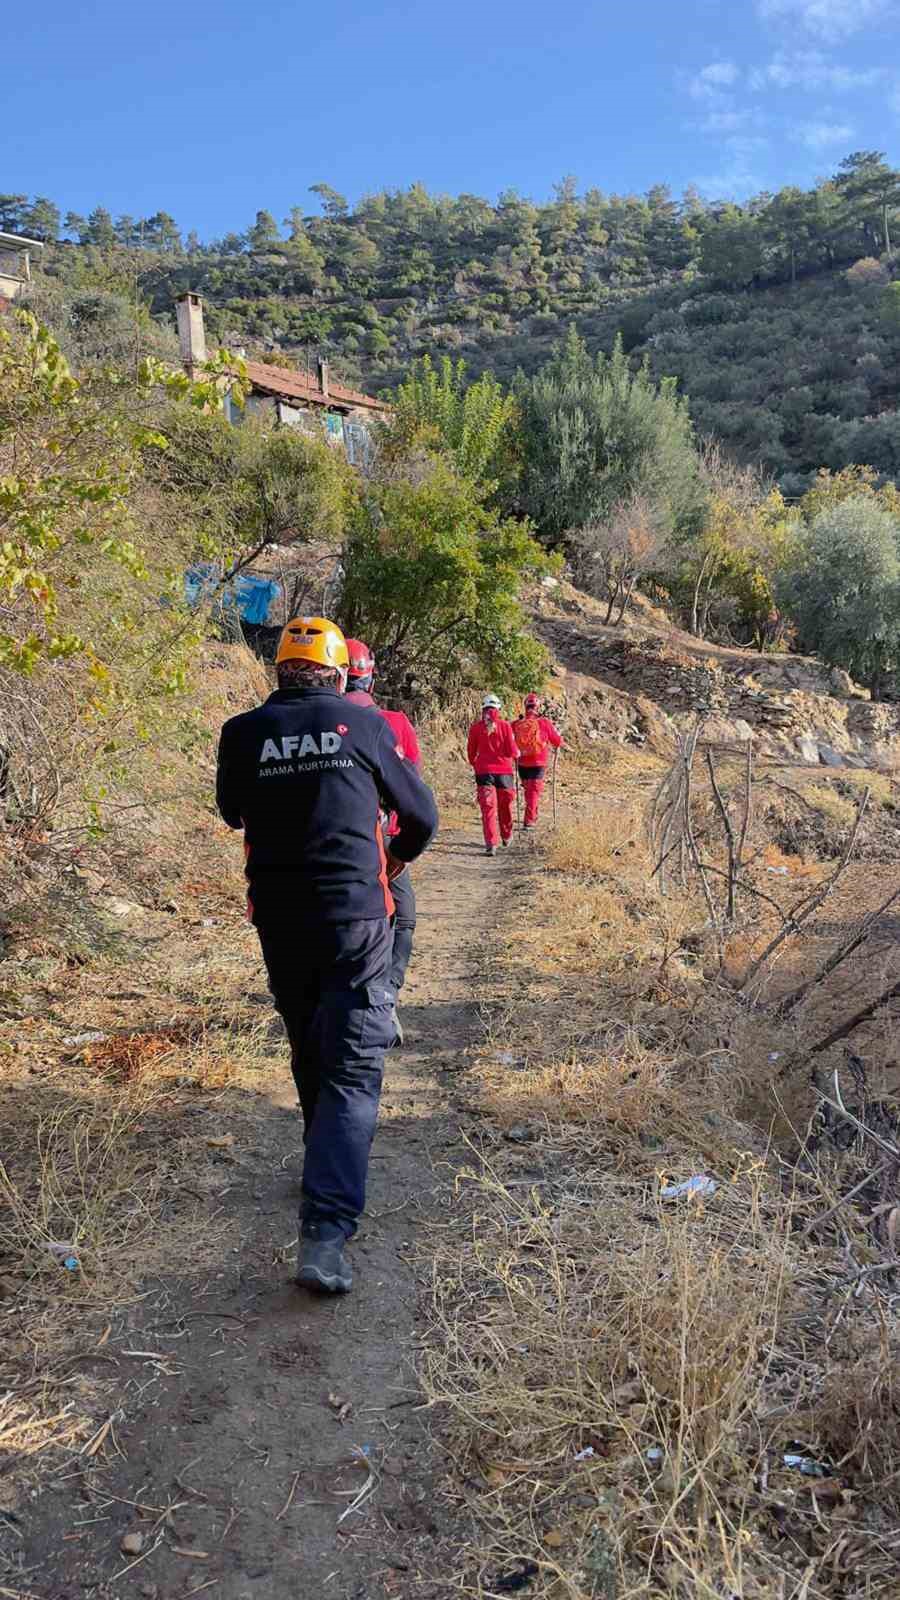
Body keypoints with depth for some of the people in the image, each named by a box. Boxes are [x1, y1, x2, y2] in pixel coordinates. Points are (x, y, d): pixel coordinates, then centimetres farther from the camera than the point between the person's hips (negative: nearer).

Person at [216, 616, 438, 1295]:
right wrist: (395, 861, 25)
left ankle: (331, 1158, 44)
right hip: (356, 918, -3)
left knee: (310, 1053, 23)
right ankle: (325, 1233, -10)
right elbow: (422, 815, 5)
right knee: (354, 1066, -1)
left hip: (277, 921, 3)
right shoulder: (365, 725, -5)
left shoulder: (242, 733, -2)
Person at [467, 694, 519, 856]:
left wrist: (474, 764, 28)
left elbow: (471, 752, 8)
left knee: (488, 808, -2)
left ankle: (491, 844, -14)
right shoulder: (505, 726, -5)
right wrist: (517, 753, 17)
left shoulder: (475, 727, -1)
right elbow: (512, 752, -6)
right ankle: (506, 836, 37)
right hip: (504, 771, 0)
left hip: (483, 771, 0)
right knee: (505, 806, 19)